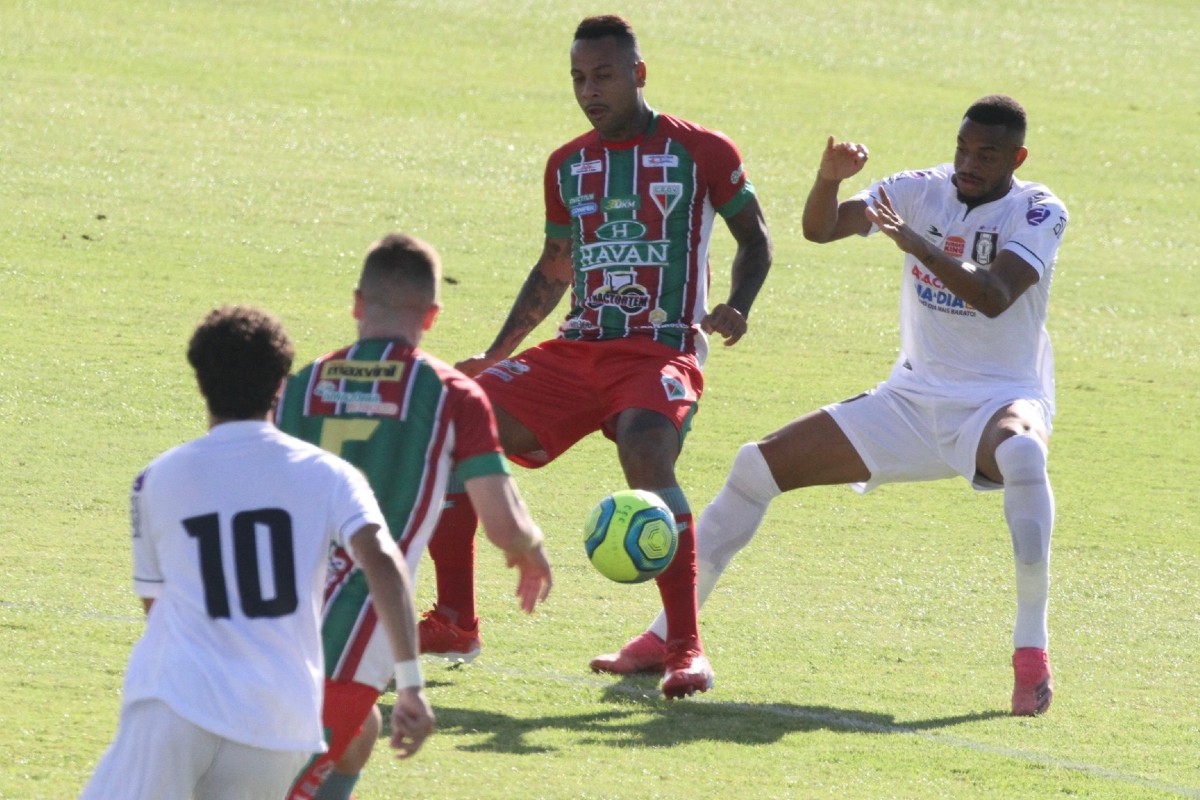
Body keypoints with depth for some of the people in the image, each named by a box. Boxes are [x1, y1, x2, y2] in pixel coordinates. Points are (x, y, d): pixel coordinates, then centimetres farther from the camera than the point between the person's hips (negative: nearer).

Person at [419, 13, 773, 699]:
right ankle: (456, 622, 5)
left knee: (645, 453, -36)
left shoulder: (701, 152, 0)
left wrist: (736, 308, -11)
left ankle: (687, 648, -30)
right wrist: (494, 356, 21)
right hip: (578, 349, 6)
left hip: (663, 351, -6)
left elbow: (755, 238, 8)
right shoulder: (568, 165, 15)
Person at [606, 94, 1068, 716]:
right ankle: (670, 632, 4)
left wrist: (918, 245, -40)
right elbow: (820, 229, -11)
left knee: (1022, 454, -42)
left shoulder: (1039, 212, -11)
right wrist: (829, 179, -31)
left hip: (1000, 401, -5)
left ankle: (1032, 649, -36)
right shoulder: (922, 190, 0)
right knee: (760, 464, -5)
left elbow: (996, 297, -28)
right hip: (911, 401, 5)